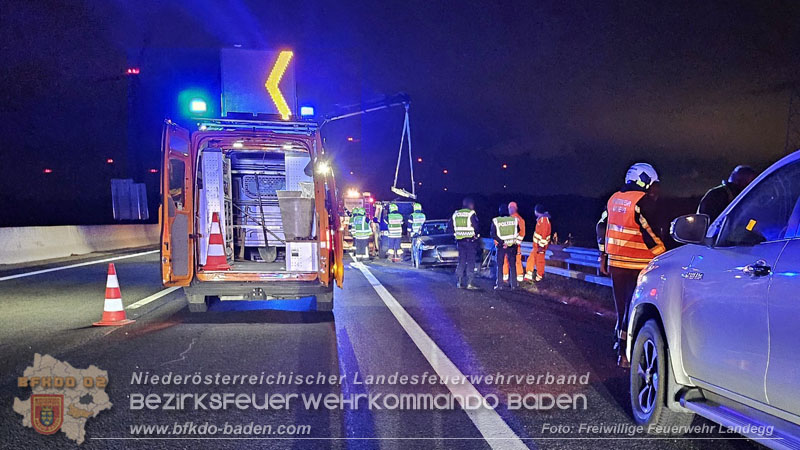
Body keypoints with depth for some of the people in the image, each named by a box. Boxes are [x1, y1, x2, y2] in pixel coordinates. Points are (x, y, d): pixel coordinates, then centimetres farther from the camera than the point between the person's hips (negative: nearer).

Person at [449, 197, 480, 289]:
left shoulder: (456, 214, 8)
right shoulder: (471, 214, -10)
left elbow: (450, 226, 10)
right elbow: (476, 226, -18)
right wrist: (476, 234, -1)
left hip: (460, 241, 5)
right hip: (470, 240, -5)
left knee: (461, 261, 12)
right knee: (471, 262, -1)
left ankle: (460, 282, 11)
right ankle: (469, 283, -4)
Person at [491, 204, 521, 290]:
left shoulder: (495, 221, -7)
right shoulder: (515, 220, -1)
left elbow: (493, 234, -10)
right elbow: (518, 232, 8)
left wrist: (501, 241, -7)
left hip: (501, 245, -2)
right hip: (512, 245, 2)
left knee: (499, 265, 6)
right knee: (512, 265, 10)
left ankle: (499, 285, 3)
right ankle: (513, 284, 12)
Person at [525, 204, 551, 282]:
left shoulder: (544, 220, -19)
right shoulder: (540, 219, 13)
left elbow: (544, 234, -24)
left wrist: (541, 246, -24)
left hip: (540, 246, -10)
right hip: (536, 245, 10)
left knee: (539, 261, 1)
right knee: (531, 260, 12)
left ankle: (539, 277, 11)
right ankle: (529, 276, 18)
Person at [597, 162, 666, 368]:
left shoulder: (614, 199, 12)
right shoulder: (644, 202, -12)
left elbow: (602, 227, 17)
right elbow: (651, 233, -15)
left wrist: (604, 255, 23)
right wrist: (662, 255, -3)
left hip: (615, 263, 7)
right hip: (637, 265, -7)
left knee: (621, 306, 18)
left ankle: (619, 341, 26)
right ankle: (625, 353, -2)